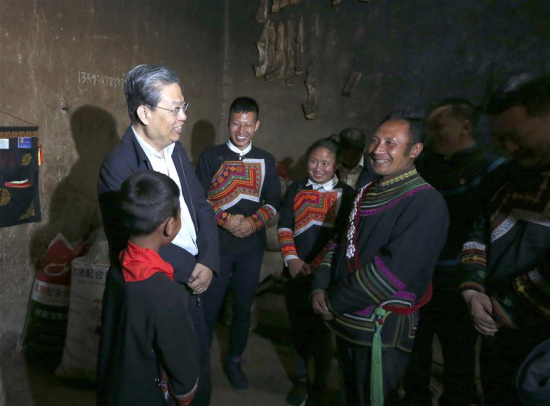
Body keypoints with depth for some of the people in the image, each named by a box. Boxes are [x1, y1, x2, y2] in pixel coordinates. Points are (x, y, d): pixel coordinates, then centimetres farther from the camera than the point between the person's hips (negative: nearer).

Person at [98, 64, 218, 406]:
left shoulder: (177, 151, 3)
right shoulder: (119, 165, -20)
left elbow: (202, 208, 4)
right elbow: (134, 241, -24)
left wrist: (208, 263, -9)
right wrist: (191, 269, -15)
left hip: (193, 289, 7)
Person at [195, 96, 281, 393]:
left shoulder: (266, 161, 6)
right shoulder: (211, 157, -2)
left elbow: (273, 202, 6)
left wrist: (253, 222, -12)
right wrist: (226, 220, -16)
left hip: (252, 247, 3)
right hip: (217, 245, -2)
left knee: (243, 308, 13)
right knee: (209, 308, 4)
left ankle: (234, 362, 32)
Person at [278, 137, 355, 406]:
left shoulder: (345, 193, -1)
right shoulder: (296, 189, 8)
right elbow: (284, 227, 2)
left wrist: (316, 265, -16)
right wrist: (292, 259, -12)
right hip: (296, 272, 3)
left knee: (322, 331, 7)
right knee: (298, 327, 13)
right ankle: (301, 380, 32)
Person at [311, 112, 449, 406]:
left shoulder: (425, 202, -19)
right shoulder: (366, 193, 8)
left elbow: (393, 272, -26)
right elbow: (340, 242, 12)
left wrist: (334, 303, -17)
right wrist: (320, 288, -4)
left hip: (381, 331, -7)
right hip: (345, 320, 7)